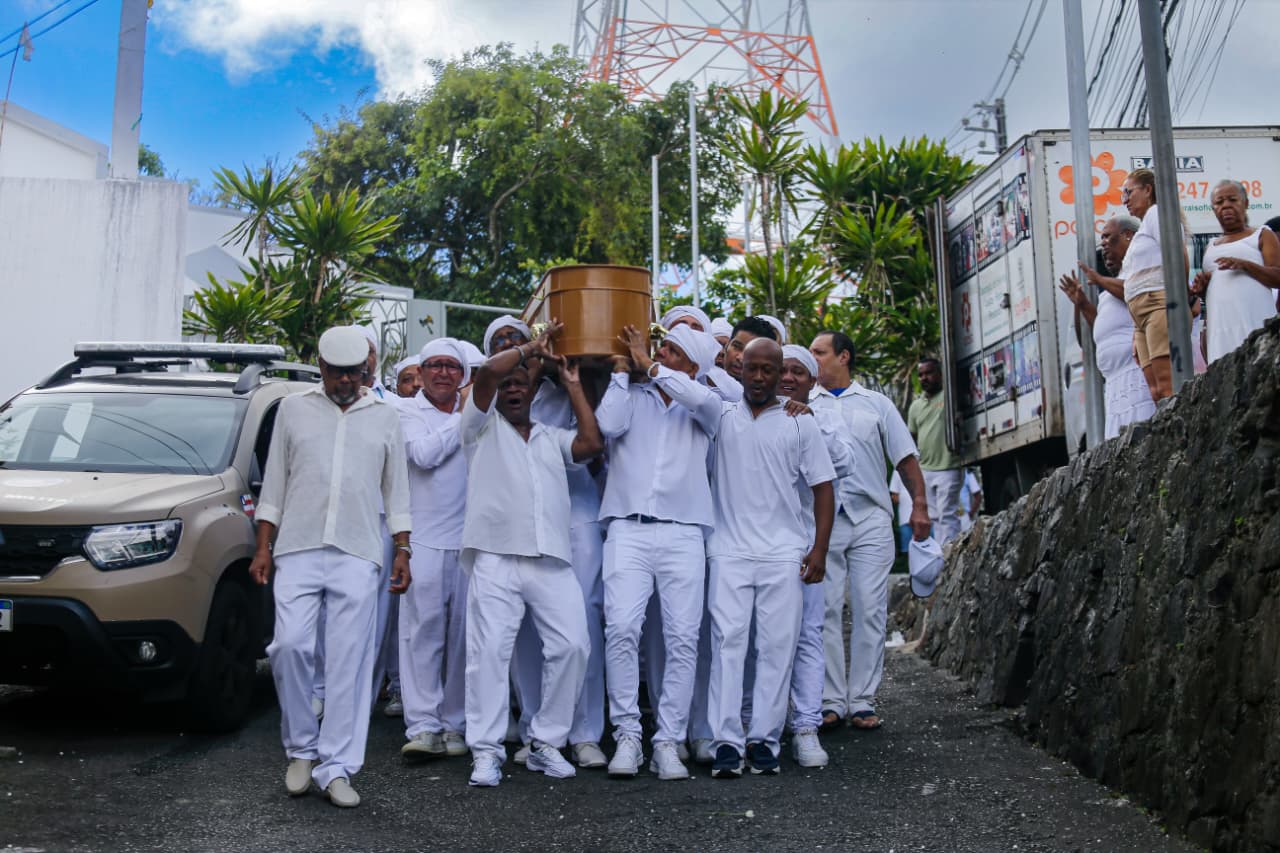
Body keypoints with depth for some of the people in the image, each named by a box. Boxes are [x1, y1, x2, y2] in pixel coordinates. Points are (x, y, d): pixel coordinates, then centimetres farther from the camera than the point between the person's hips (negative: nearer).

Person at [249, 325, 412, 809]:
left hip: (358, 556, 0)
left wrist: (402, 552, 6)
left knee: (350, 660, -3)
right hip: (297, 551, 0)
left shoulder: (384, 418, 13)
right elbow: (274, 483, 12)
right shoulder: (294, 409, 12)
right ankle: (301, 749, 10)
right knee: (290, 645, -11)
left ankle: (337, 768, 3)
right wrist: (263, 547, 4)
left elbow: (396, 491, 13)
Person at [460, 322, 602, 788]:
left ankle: (547, 743, 9)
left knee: (571, 646, -5)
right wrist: (533, 346, 10)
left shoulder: (552, 438, 25)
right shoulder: (483, 427, 13)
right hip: (496, 559, -3)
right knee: (489, 650, -6)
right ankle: (486, 750, 2)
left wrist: (573, 386, 14)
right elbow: (487, 371, -3)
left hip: (552, 561, 3)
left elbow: (592, 444, 5)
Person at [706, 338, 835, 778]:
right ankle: (727, 742, -4)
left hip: (785, 554, 1)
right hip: (730, 551, 0)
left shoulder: (801, 424, 9)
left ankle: (764, 739, 8)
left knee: (778, 647, 0)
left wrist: (819, 550, 0)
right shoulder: (719, 416, 9)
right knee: (727, 642, -6)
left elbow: (823, 488, 8)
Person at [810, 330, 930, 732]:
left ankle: (862, 701, 5)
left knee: (870, 611, -1)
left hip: (870, 520, 0)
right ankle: (830, 701, 6)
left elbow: (905, 457, 11)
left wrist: (919, 505, 2)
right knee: (825, 612, 0)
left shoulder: (876, 404, 14)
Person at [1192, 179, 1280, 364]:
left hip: (1254, 322, -4)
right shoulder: (1211, 248, 25)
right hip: (1220, 327, 4)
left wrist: (1244, 265, -17)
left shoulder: (1262, 236, 11)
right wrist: (1201, 288, 9)